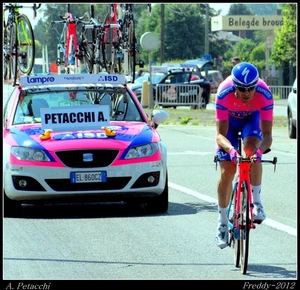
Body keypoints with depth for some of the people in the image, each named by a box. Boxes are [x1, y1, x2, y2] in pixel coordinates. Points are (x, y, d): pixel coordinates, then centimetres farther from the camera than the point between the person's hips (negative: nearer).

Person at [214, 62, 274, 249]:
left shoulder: (265, 94, -36)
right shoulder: (224, 94, -39)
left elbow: (267, 135, -35)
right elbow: (220, 135, -38)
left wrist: (261, 148, -57)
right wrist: (230, 149, -59)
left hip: (252, 118, 0)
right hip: (229, 120, 0)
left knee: (251, 148, -32)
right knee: (227, 171, -10)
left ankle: (256, 202, -16)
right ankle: (222, 223, 6)